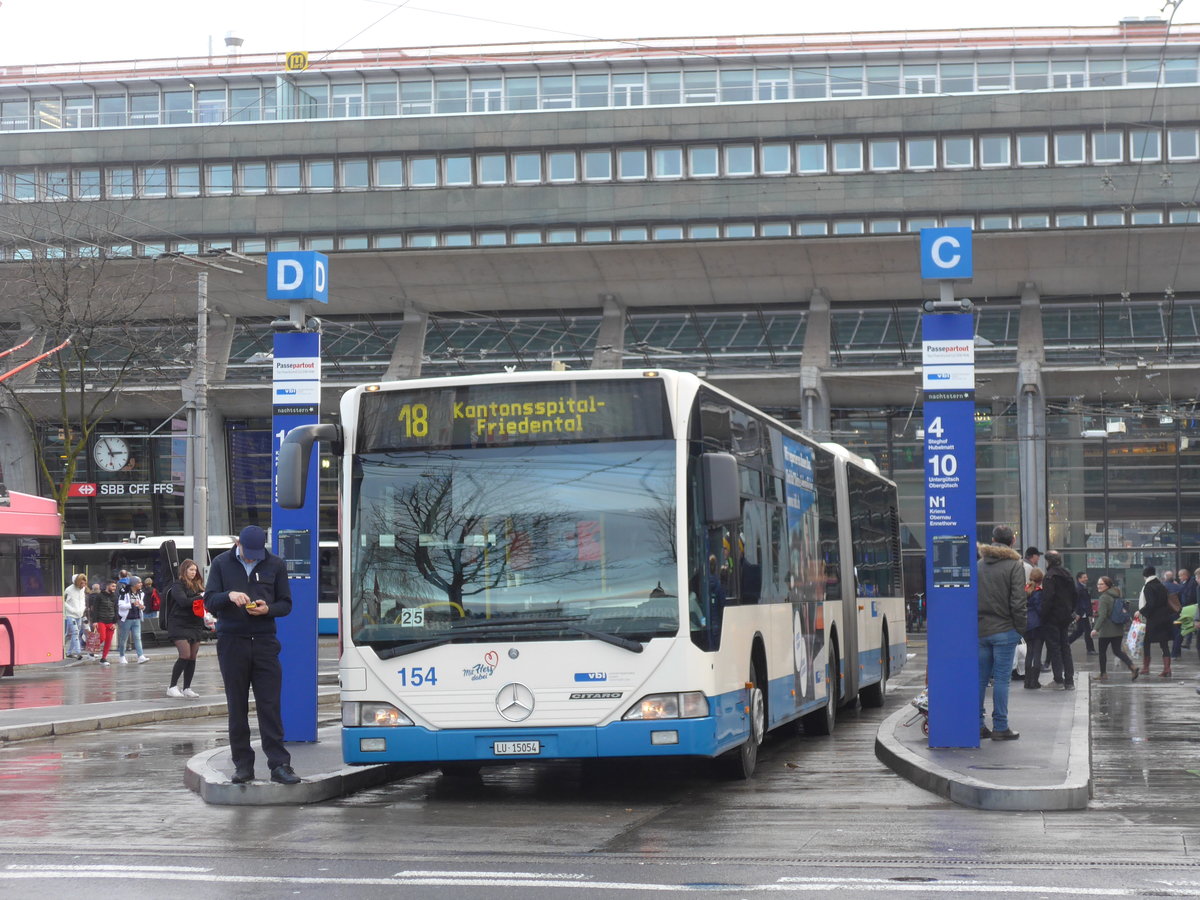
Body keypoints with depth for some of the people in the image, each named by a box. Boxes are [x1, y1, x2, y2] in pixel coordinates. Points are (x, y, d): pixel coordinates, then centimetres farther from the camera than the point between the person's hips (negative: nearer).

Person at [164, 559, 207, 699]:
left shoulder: (197, 585, 16)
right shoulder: (177, 585, -3)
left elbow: (201, 603, 20)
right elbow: (183, 601, -17)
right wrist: (200, 597, -16)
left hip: (195, 625, 7)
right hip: (180, 625, -7)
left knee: (193, 657, 3)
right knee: (185, 655, -15)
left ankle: (186, 688, 8)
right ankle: (172, 687, -6)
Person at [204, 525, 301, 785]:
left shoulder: (275, 565, 7)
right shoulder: (222, 564, 7)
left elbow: (285, 604, 9)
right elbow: (209, 601, 2)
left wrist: (268, 609, -13)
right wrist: (229, 595, -18)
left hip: (264, 642, 0)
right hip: (231, 643, 0)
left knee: (270, 705, -5)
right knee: (237, 706, 4)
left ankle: (279, 764, -5)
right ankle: (243, 764, 10)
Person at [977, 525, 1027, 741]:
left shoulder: (979, 565, 10)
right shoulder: (1014, 565, -5)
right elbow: (1018, 601, -11)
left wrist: (975, 624, 14)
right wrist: (1021, 628, -3)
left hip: (981, 631, 5)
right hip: (1004, 630, -5)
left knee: (980, 677, 9)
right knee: (1001, 678, -3)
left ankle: (977, 725, 10)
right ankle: (1000, 727, -2)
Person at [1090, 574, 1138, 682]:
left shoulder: (1104, 597, -15)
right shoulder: (1116, 596, 11)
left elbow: (1102, 615, -23)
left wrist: (1096, 629, -26)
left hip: (1106, 631, -7)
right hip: (1118, 629, 8)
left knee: (1102, 651, 9)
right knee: (1117, 651, 9)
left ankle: (1103, 674, 14)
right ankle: (1133, 667, -9)